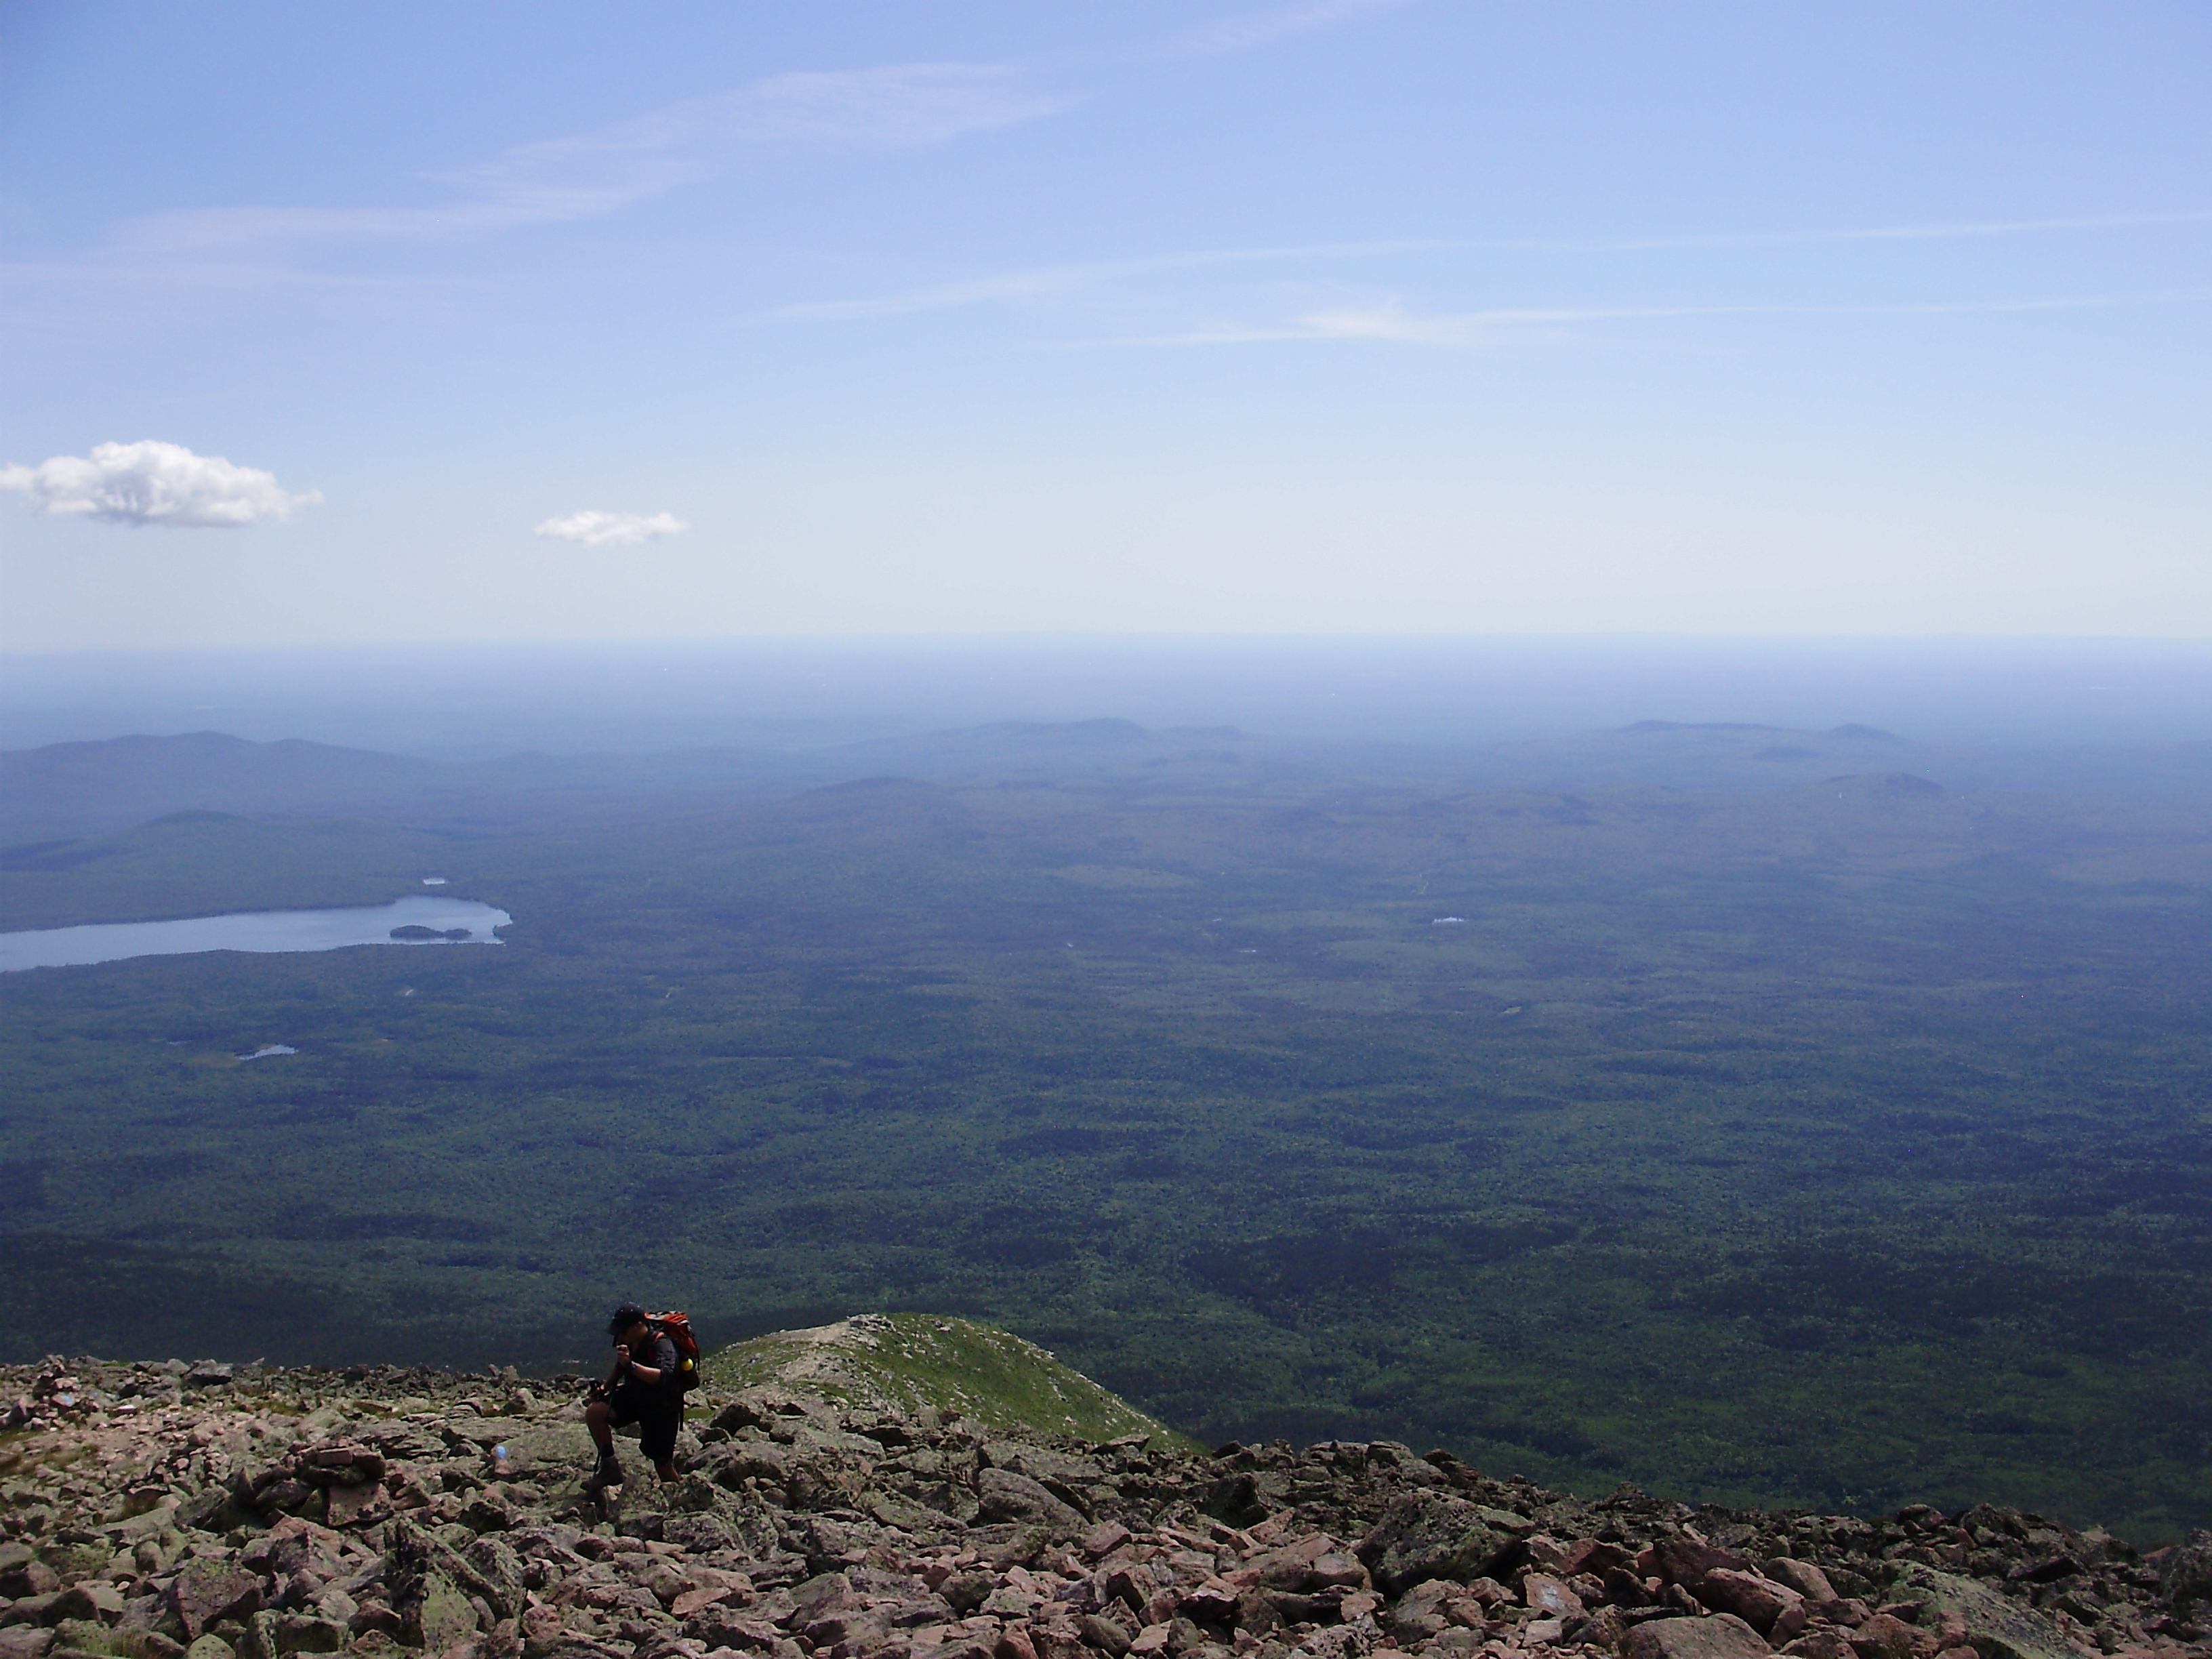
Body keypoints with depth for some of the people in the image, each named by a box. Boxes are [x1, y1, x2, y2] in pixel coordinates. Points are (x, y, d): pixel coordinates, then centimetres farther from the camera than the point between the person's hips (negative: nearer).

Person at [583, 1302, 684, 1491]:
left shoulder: (661, 1344, -28)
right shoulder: (629, 1342, -5)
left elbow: (664, 1377, -46)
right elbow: (620, 1367, 17)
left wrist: (632, 1366, -55)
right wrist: (605, 1386, 2)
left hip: (662, 1405, -6)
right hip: (634, 1395, 6)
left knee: (662, 1463, -3)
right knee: (594, 1412, -18)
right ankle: (610, 1467, -8)